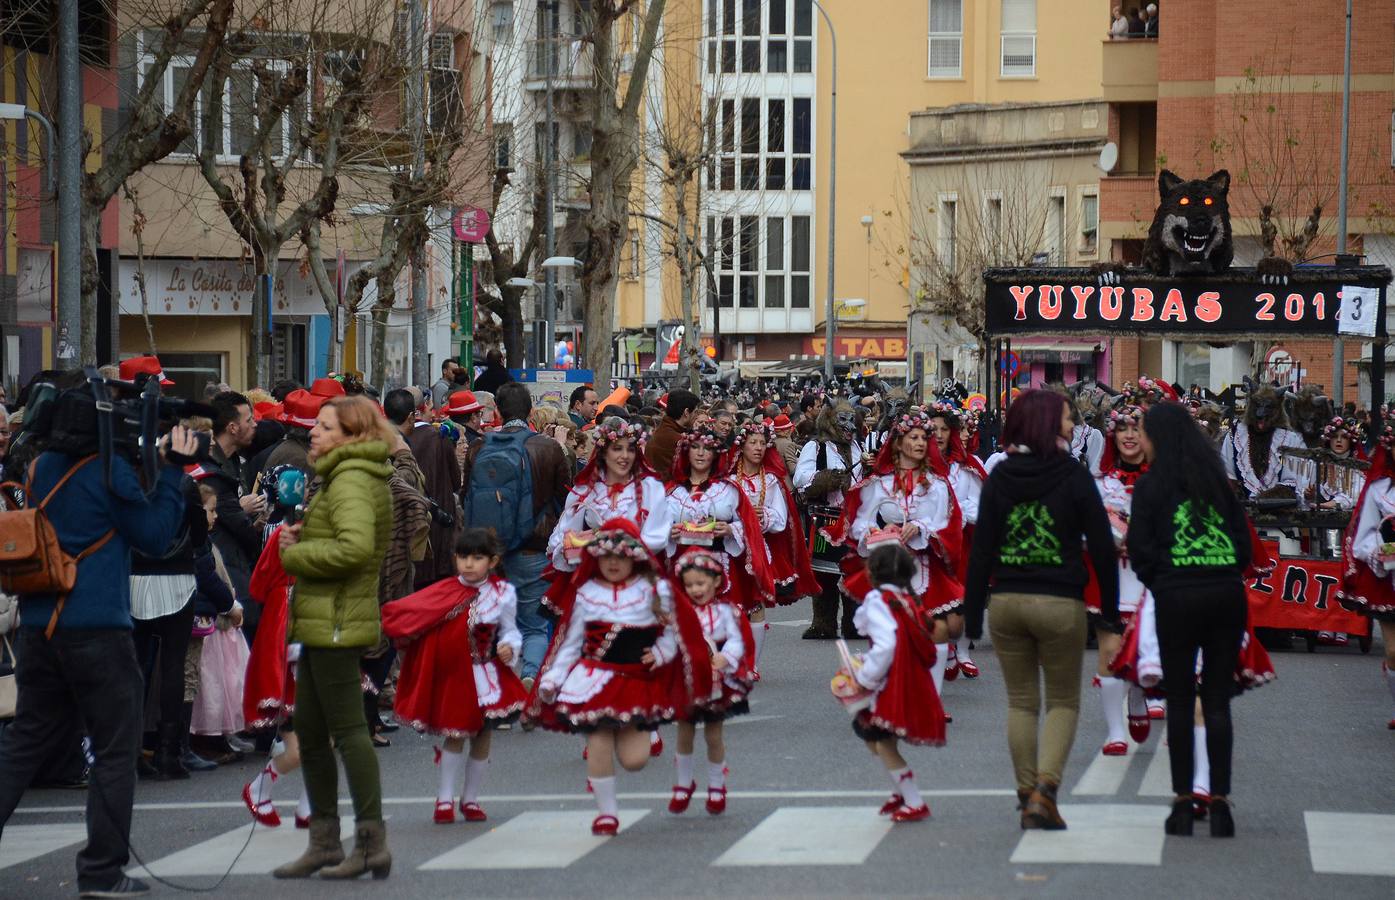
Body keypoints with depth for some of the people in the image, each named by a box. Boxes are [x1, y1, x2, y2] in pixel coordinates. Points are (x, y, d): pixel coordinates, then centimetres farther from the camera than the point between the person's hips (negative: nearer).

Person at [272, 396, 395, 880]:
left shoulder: (352, 479, -14)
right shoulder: (343, 476, 19)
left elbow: (355, 547, -28)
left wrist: (296, 554, -14)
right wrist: (299, 540, 6)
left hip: (337, 621, -11)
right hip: (323, 621, 11)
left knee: (348, 730, -7)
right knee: (309, 731, 14)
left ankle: (371, 843, -3)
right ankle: (324, 843, 21)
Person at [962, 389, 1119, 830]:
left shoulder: (999, 477, 3)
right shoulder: (1073, 476, -6)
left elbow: (981, 548, 2)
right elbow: (1101, 545, -5)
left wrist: (973, 614, 7)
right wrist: (1110, 608, 3)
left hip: (1006, 600, 3)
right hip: (1060, 604, -3)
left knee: (1021, 703, 15)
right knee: (1063, 703, 9)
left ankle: (1028, 797, 14)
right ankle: (1044, 789, -10)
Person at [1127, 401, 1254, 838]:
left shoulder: (1152, 484, 1)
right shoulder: (1218, 482, 12)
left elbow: (1139, 546, -2)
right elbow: (1245, 540, 11)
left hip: (1178, 599, -3)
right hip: (1228, 596, 3)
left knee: (1179, 702, 6)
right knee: (1218, 701, 7)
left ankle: (1183, 802, 4)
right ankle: (1220, 802, 2)